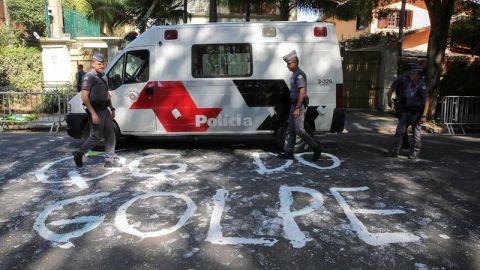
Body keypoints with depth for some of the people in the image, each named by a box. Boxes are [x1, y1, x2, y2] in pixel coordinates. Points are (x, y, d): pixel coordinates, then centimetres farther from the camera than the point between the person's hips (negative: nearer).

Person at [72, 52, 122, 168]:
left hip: (105, 110, 8)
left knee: (110, 135, 6)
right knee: (97, 136, -4)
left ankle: (110, 160, 13)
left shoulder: (103, 77, 15)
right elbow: (84, 96, -20)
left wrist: (112, 108, 19)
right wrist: (93, 113, -25)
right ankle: (78, 154, 15)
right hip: (96, 111, -8)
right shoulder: (89, 77, -12)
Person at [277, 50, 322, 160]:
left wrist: (297, 108, -24)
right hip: (294, 105, 10)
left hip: (299, 106, -10)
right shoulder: (294, 74, 16)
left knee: (299, 129, -11)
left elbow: (302, 92, -22)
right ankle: (289, 152, 14)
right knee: (291, 130, 10)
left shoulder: (299, 74, -15)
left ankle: (316, 147, 2)